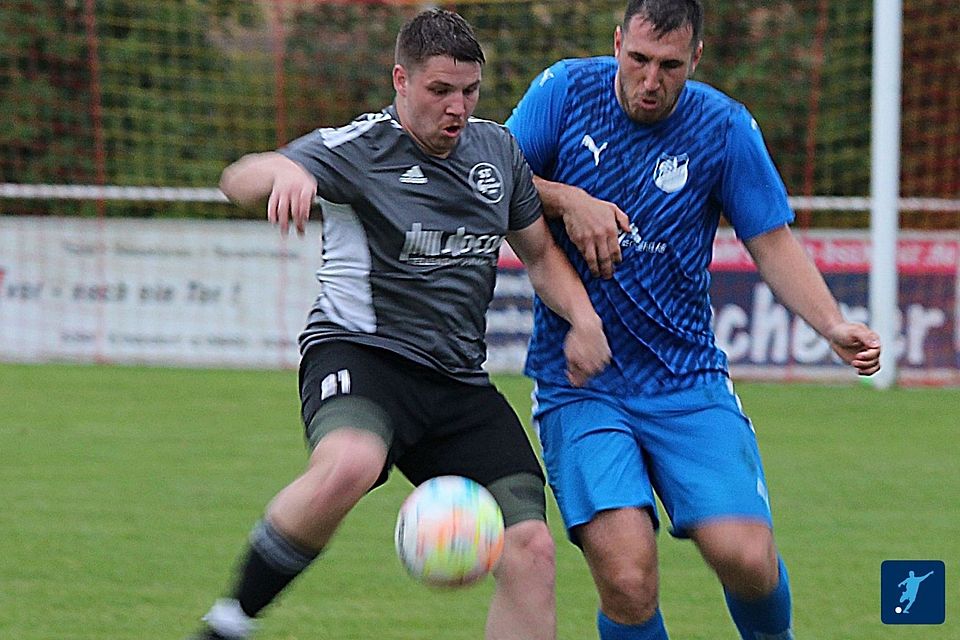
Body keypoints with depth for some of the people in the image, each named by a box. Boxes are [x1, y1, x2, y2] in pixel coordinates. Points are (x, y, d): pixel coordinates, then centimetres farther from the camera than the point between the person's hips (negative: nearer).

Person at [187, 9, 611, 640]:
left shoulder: (497, 148, 10)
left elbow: (541, 253, 23)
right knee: (348, 465, -40)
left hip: (461, 381, 6)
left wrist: (583, 316, 2)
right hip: (360, 352, -6)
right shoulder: (360, 148, -9)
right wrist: (280, 171, -49)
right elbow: (239, 180, -24)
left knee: (531, 548, -8)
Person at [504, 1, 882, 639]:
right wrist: (566, 199, -13)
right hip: (578, 387, -1)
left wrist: (833, 325, -12)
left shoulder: (725, 127, -2)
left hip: (688, 381, 1)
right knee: (627, 580, -19)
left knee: (745, 557, -15)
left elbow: (773, 242, 3)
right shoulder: (566, 90, -2)